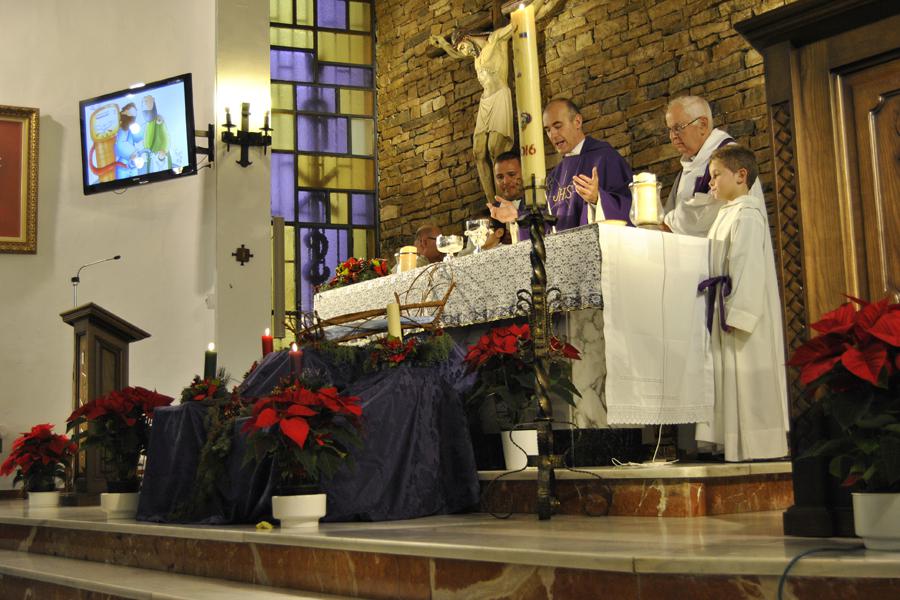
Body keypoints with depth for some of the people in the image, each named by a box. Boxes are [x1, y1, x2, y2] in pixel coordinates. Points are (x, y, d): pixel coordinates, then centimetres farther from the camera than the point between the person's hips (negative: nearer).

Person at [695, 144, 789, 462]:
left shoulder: (747, 215, -12)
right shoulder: (726, 215, 18)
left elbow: (748, 269, -20)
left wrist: (737, 314, -24)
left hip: (745, 316, -10)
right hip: (723, 312, 10)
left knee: (747, 386, -7)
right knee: (729, 383, 10)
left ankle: (756, 452, -2)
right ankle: (736, 448, 16)